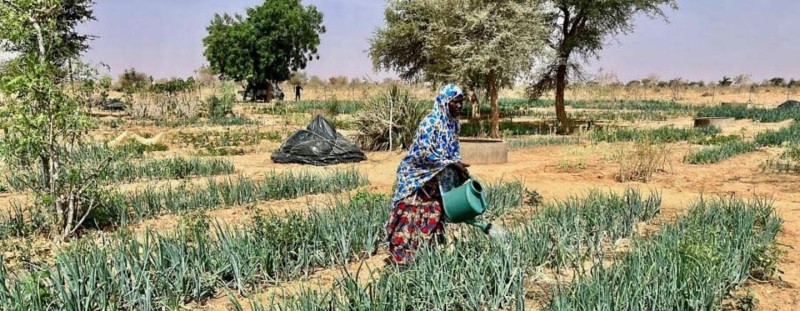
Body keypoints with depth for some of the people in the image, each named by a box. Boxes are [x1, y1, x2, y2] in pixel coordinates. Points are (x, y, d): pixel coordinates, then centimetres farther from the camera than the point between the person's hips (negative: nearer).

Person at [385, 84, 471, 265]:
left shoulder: (453, 123, 4)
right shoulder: (430, 122, -21)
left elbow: (454, 150, 14)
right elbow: (424, 154, -26)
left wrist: (460, 169, -1)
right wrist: (451, 164, -24)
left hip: (435, 179, 8)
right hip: (416, 176, -8)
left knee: (434, 215, 9)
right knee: (410, 216, -5)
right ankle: (400, 256, 3)